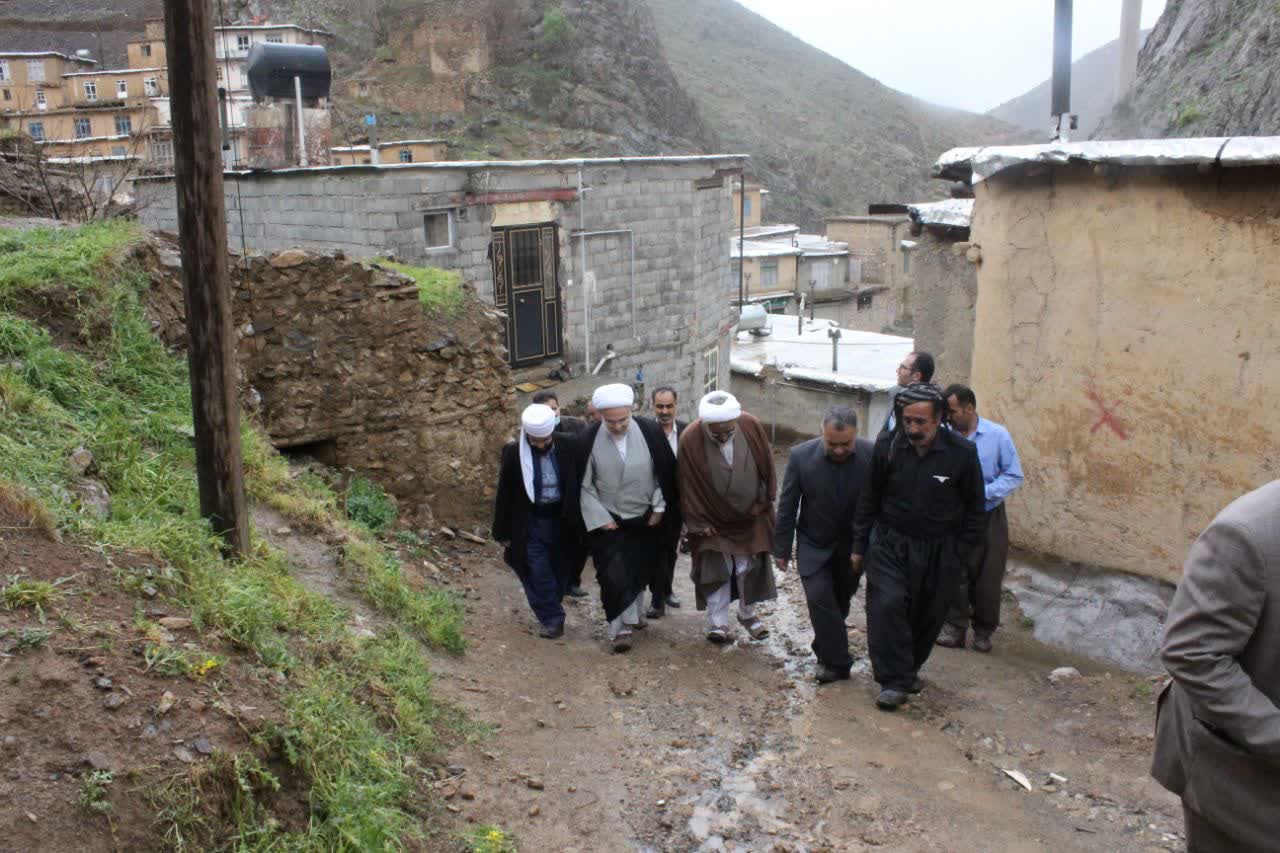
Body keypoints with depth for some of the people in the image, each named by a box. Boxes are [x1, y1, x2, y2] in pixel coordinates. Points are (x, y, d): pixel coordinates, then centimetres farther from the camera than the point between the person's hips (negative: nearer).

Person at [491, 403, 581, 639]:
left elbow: (575, 487, 1)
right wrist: (503, 531, -1)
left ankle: (552, 616, 31)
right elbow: (504, 494, -4)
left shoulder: (567, 449, -10)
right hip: (530, 523, -2)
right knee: (539, 574, -4)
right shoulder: (514, 452, -12)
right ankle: (552, 620, 9)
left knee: (559, 572, 11)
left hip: (561, 521, 2)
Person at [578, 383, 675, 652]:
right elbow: (584, 484, -6)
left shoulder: (650, 432, -13)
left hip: (644, 519, 2)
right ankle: (621, 628, -1)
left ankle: (634, 612, 40)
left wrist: (659, 508, -1)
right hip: (607, 521, -2)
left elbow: (664, 474, 0)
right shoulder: (590, 440, -15)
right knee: (613, 574, -12)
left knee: (640, 570, 17)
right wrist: (600, 517, -9)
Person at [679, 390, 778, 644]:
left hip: (750, 516, 2)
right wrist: (699, 523, -10)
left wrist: (763, 503, 1)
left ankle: (748, 614, 31)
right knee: (717, 569, 4)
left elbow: (767, 467, -4)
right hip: (713, 519, -2)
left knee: (749, 568, 10)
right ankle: (718, 623, 17)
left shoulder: (751, 426, -20)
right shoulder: (690, 440, -24)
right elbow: (689, 486, -13)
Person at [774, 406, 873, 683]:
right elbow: (787, 505, -9)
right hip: (814, 545, -1)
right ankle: (837, 661, 0)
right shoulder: (801, 455, -18)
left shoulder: (873, 455, -18)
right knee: (820, 599, -13)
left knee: (839, 602, 14)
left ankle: (827, 652, 37)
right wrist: (781, 548, -5)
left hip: (853, 546, 1)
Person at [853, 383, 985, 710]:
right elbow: (869, 498, 2)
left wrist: (961, 553, -2)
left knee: (928, 616, 11)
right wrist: (859, 545, 4)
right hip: (891, 544, 0)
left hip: (939, 551, 0)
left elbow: (974, 507, 0)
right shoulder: (887, 446, -9)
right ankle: (895, 680, -3)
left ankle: (910, 668, 34)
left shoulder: (962, 453, -12)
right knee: (887, 606, -14)